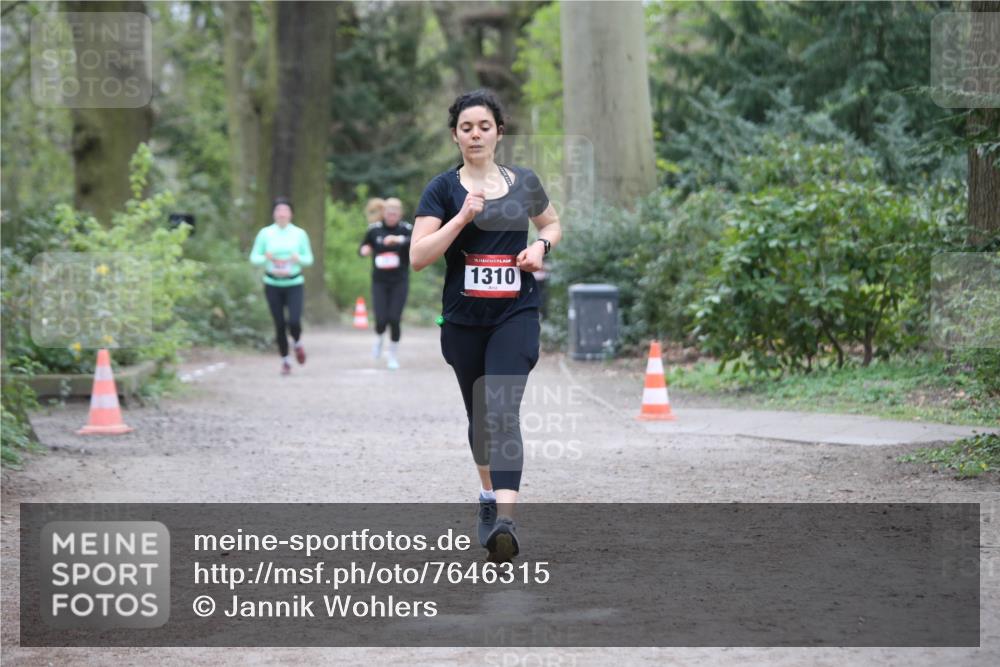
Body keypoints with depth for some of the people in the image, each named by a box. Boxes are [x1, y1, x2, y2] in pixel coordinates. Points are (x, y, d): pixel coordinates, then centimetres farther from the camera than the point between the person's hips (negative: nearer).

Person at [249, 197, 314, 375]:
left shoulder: (299, 234, 2)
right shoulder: (265, 233, 0)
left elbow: (309, 259, 6)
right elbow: (254, 257, 2)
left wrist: (298, 259, -16)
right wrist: (265, 257, -19)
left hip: (294, 284, 0)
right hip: (273, 285, 1)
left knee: (294, 321, -15)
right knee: (279, 324, 2)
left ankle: (298, 343, 19)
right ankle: (285, 360, 20)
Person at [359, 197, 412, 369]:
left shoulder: (406, 229, -5)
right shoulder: (374, 229, 2)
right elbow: (363, 249, 14)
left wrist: (400, 239, -41)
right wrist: (364, 250, -11)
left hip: (399, 282, -1)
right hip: (380, 282, 1)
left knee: (394, 320, -6)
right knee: (381, 320, -8)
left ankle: (393, 356, 14)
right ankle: (378, 339, 28)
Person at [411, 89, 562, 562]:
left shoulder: (524, 183, 5)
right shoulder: (443, 189, -1)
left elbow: (552, 224, 24)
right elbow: (418, 257, -9)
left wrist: (540, 245, 1)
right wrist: (462, 217, -19)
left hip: (516, 314, -1)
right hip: (463, 320, 1)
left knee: (503, 410, -19)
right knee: (479, 415, 16)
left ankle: (504, 519, -30)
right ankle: (488, 496, 41)